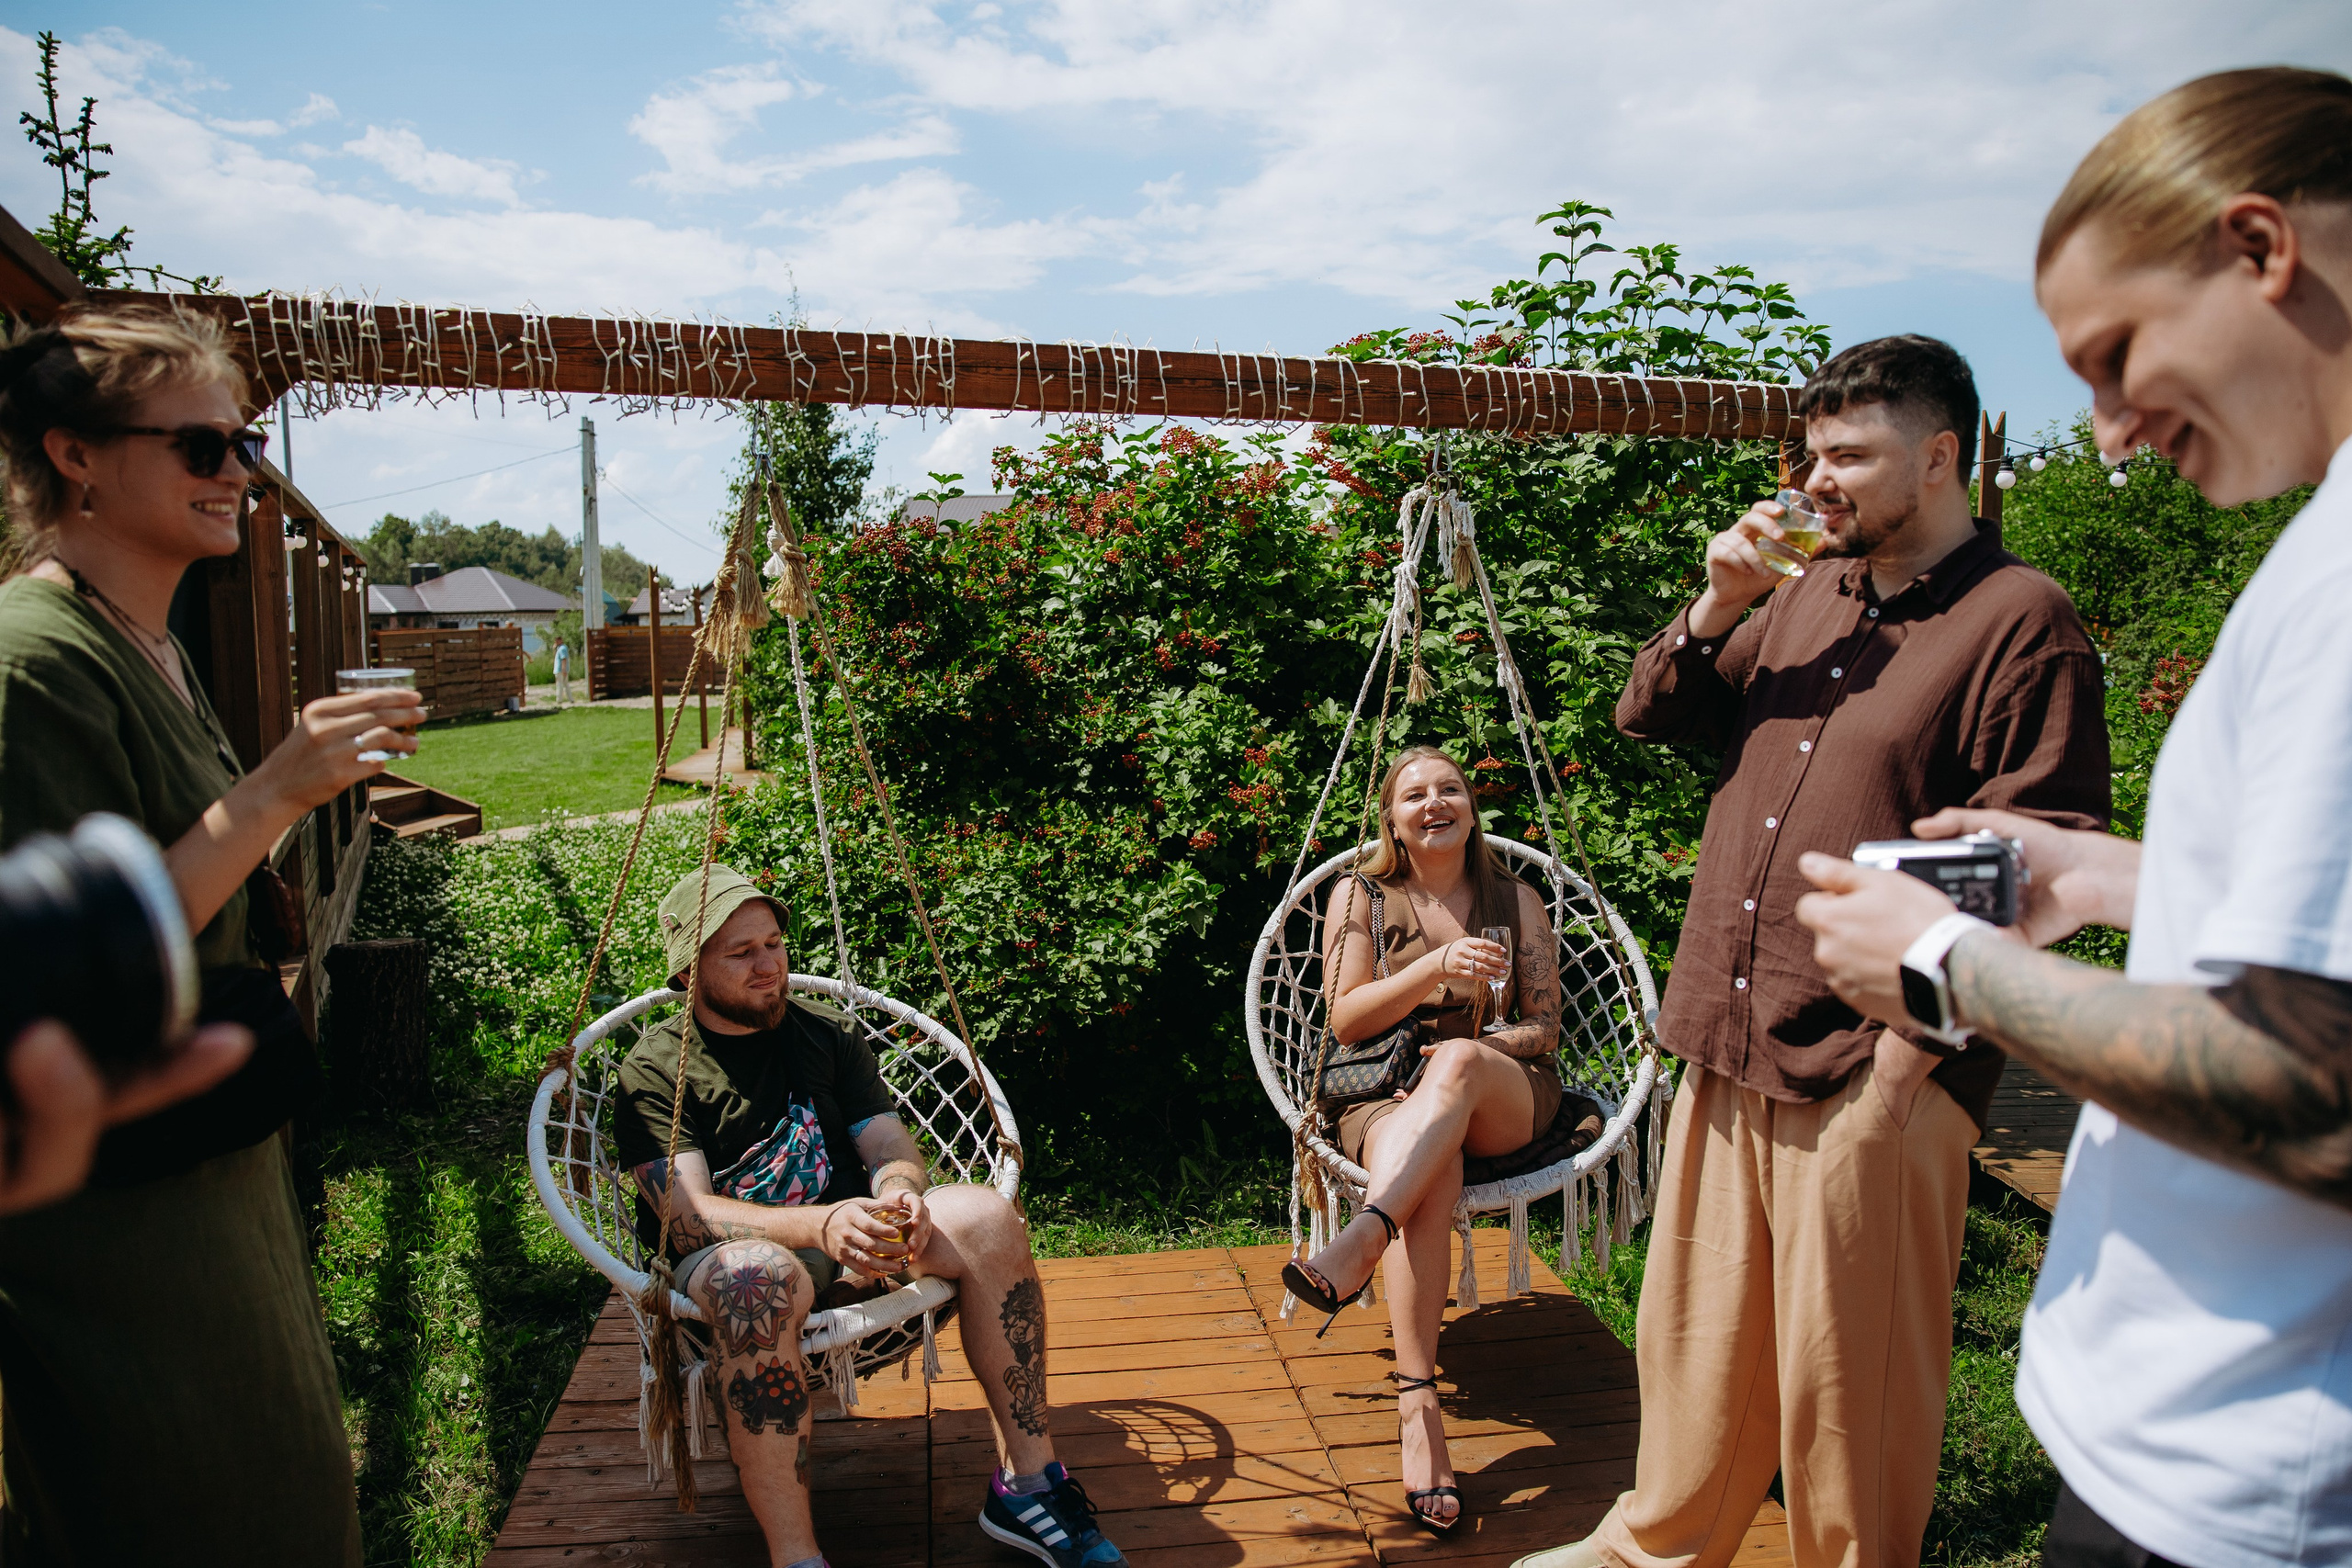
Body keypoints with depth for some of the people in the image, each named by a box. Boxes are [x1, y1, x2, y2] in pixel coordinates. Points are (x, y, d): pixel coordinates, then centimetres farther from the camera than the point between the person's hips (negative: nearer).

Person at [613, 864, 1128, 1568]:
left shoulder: (827, 1033, 11)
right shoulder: (655, 1070, -3)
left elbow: (893, 1149, 5)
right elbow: (686, 1213, -16)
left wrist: (900, 1196, -22)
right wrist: (820, 1226, -34)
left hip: (843, 1241, 4)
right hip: (725, 1265, -4)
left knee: (985, 1217, -23)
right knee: (756, 1274, -40)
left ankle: (1028, 1484, -14)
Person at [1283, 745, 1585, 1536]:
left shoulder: (1515, 899, 13)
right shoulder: (1360, 897, 9)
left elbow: (1544, 1026, 10)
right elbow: (1345, 1021, -2)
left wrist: (1478, 1053, -11)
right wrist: (1433, 968, -17)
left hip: (1507, 1101, 1)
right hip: (1386, 1098, -1)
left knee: (1457, 1061, -37)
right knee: (1431, 1171, -38)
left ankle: (1357, 1241, -53)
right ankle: (1418, 1409, -45)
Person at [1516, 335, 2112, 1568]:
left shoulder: (2019, 622, -7)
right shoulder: (1807, 593, 14)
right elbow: (1649, 719, 17)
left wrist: (1906, 1056, -17)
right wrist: (1717, 606, 0)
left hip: (1871, 1074, -7)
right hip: (1727, 1049, 7)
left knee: (1847, 1375, 7)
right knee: (1693, 1335, 19)